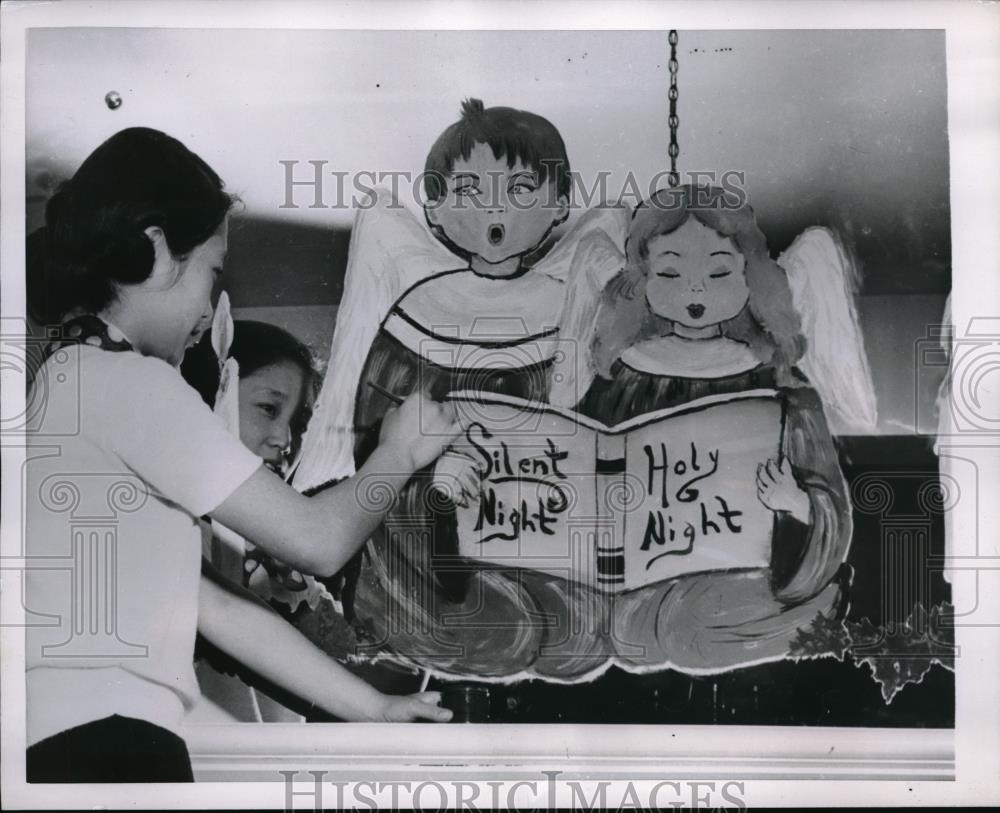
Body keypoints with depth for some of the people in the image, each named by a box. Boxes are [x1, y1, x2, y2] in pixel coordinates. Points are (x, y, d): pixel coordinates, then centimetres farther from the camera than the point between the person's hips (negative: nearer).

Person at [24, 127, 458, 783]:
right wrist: (399, 451, 11)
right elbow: (317, 542, -8)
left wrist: (373, 707, 16)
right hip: (104, 743, -9)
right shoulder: (127, 381, -8)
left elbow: (211, 606, 17)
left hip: (65, 740, 9)